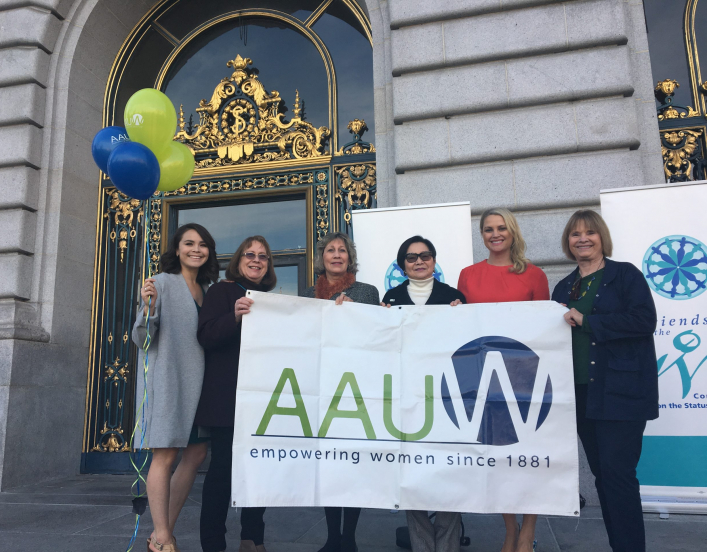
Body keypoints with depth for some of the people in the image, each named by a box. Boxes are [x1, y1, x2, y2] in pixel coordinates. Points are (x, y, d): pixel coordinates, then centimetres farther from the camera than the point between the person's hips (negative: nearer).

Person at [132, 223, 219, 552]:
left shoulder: (205, 291, 14)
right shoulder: (162, 283, -4)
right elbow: (142, 339, -7)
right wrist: (148, 308, -25)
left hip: (195, 381, 7)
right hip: (166, 377, -7)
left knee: (196, 454, 7)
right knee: (165, 455, -5)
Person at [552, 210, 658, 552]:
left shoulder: (625, 275, -1)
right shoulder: (564, 288, 15)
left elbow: (644, 319, -16)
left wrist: (585, 321, -16)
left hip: (621, 392, -6)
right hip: (582, 394, 6)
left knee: (617, 472, -7)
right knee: (602, 474, 12)